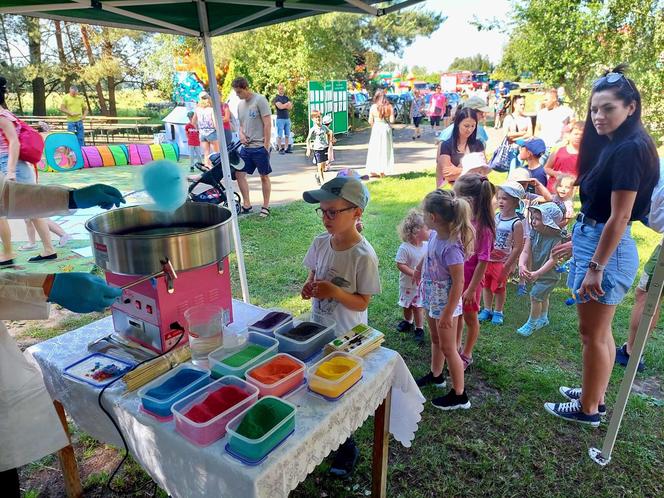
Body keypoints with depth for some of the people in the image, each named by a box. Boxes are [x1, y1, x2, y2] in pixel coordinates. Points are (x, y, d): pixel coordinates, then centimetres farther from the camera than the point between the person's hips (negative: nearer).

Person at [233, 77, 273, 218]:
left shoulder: (260, 100, -8)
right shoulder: (240, 104, 14)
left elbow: (267, 124, -12)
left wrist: (266, 146, -15)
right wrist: (241, 134, 1)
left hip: (260, 147, -7)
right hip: (246, 147, 7)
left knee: (264, 176, 4)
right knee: (239, 174, 4)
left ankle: (265, 206, 14)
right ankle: (246, 205, 13)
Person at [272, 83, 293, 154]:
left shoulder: (286, 97, 15)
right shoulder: (276, 98, -1)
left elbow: (290, 107, 7)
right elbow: (280, 106, -15)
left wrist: (283, 105, -8)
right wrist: (287, 104, -2)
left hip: (287, 118, 5)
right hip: (280, 118, -5)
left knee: (287, 135, 5)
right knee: (280, 135, -4)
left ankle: (286, 148, 9)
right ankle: (280, 149, 0)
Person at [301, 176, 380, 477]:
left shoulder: (363, 256, -24)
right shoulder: (320, 243, -7)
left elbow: (362, 303, -17)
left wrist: (334, 292, -33)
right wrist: (308, 287, -14)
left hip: (347, 338, -5)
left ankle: (346, 448, 38)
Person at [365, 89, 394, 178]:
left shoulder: (373, 107, -6)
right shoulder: (389, 107, -5)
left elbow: (370, 121, -4)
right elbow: (392, 120, -7)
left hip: (376, 129, 0)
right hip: (386, 128, 0)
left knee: (375, 149, 8)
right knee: (385, 149, 9)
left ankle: (373, 171, 9)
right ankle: (382, 171, 11)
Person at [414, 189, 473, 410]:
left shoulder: (451, 246, -32)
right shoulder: (435, 234, -7)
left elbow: (458, 282, -27)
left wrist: (448, 313, -23)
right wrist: (420, 267, 29)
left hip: (445, 302, -8)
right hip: (432, 297, 8)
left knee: (447, 348, 6)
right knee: (435, 339, 26)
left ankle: (459, 396, 23)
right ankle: (436, 375, 49)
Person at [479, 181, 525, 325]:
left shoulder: (516, 223, -17)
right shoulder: (494, 216, -1)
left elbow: (518, 247, -16)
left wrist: (508, 265, -15)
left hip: (502, 262, -5)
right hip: (487, 259, 5)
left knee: (499, 287, 11)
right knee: (486, 285, 15)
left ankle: (498, 312, 30)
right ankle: (487, 310, 33)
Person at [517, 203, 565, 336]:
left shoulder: (557, 239, -25)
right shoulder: (534, 233, -9)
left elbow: (552, 260, -29)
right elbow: (525, 251, -14)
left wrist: (537, 273, -39)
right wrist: (521, 265, -33)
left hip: (549, 275, -6)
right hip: (536, 273, 7)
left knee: (535, 296, -8)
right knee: (542, 296, 25)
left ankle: (531, 323, 11)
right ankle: (543, 319, 47)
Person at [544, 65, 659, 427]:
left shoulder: (630, 149, -18)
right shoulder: (610, 146, 11)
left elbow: (619, 217, -21)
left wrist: (595, 267, -21)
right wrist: (576, 242, 20)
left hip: (606, 247, -10)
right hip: (591, 240, 10)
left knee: (593, 334, 3)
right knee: (600, 330, 19)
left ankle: (588, 410, 19)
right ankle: (594, 395, 34)